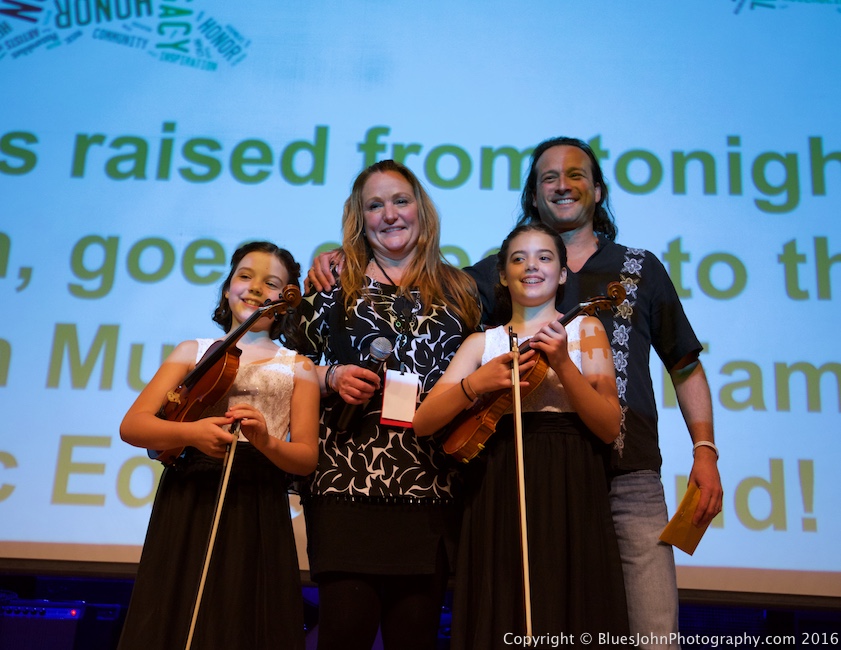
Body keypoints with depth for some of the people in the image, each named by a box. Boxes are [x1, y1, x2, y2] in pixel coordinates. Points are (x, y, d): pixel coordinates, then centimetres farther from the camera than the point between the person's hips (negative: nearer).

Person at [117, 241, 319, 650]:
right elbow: (133, 425, 0)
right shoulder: (194, 351, 11)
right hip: (185, 507, 1)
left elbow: (306, 458, 2)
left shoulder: (297, 368, 9)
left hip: (258, 515, 0)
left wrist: (265, 441, -19)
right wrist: (190, 432, -19)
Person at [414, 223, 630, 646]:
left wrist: (563, 364, -13)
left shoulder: (584, 330, 8)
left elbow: (609, 427, -2)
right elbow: (423, 423, 2)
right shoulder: (482, 342, 12)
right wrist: (475, 384, -15)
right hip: (499, 502, 1)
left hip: (569, 499, -1)